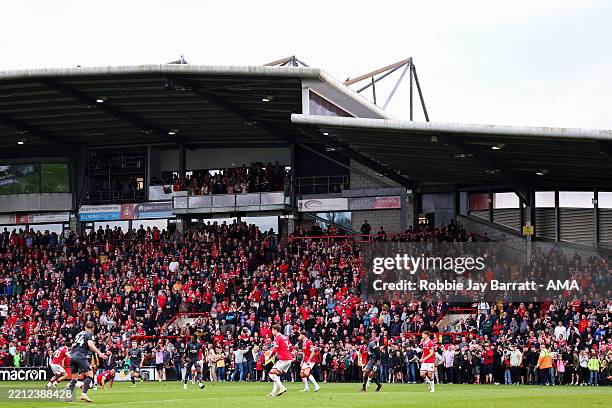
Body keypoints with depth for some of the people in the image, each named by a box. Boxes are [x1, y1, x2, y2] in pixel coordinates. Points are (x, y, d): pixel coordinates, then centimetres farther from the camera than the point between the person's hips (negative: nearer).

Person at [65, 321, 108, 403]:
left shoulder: (79, 334, 22)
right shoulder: (89, 335, 2)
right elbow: (90, 344, -15)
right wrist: (99, 353, -18)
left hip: (72, 356, 7)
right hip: (81, 356, -7)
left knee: (74, 377, 15)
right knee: (90, 374, -3)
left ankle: (68, 396, 5)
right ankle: (84, 394, -17)